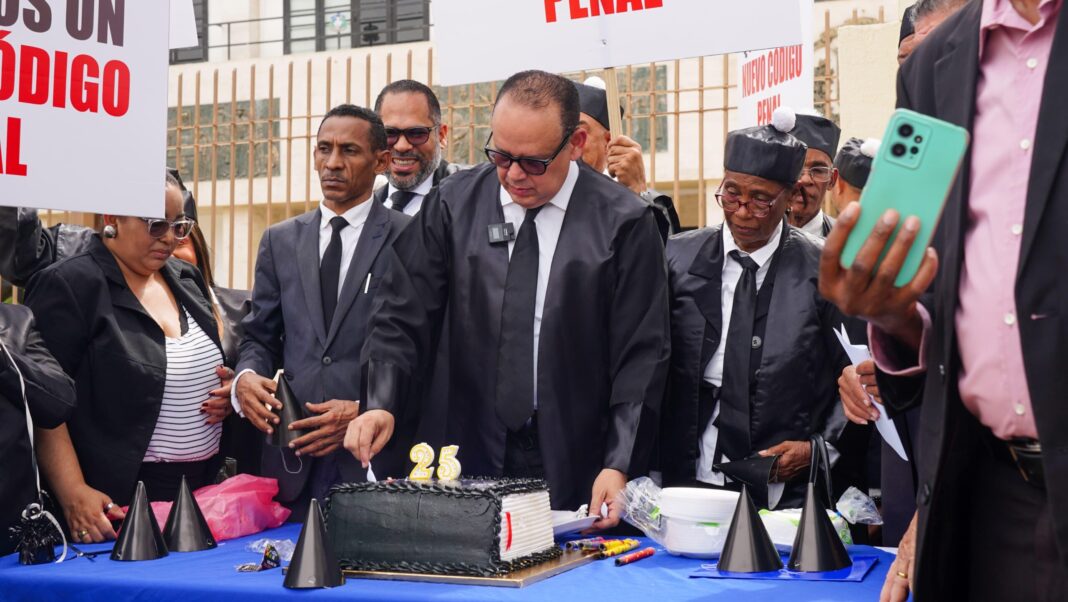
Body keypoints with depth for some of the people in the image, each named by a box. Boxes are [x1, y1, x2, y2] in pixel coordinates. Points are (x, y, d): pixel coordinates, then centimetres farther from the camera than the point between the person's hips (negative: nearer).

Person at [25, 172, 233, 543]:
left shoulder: (186, 280, 11)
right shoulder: (69, 287, -10)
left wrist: (228, 390, 3)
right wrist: (73, 494, -24)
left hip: (202, 487, 6)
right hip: (117, 502, -6)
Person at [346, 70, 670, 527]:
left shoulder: (622, 223, -3)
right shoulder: (452, 206, 3)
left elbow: (641, 357, -4)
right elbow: (403, 318, 4)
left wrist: (619, 468, -12)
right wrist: (382, 404, -13)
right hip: (473, 463, 2)